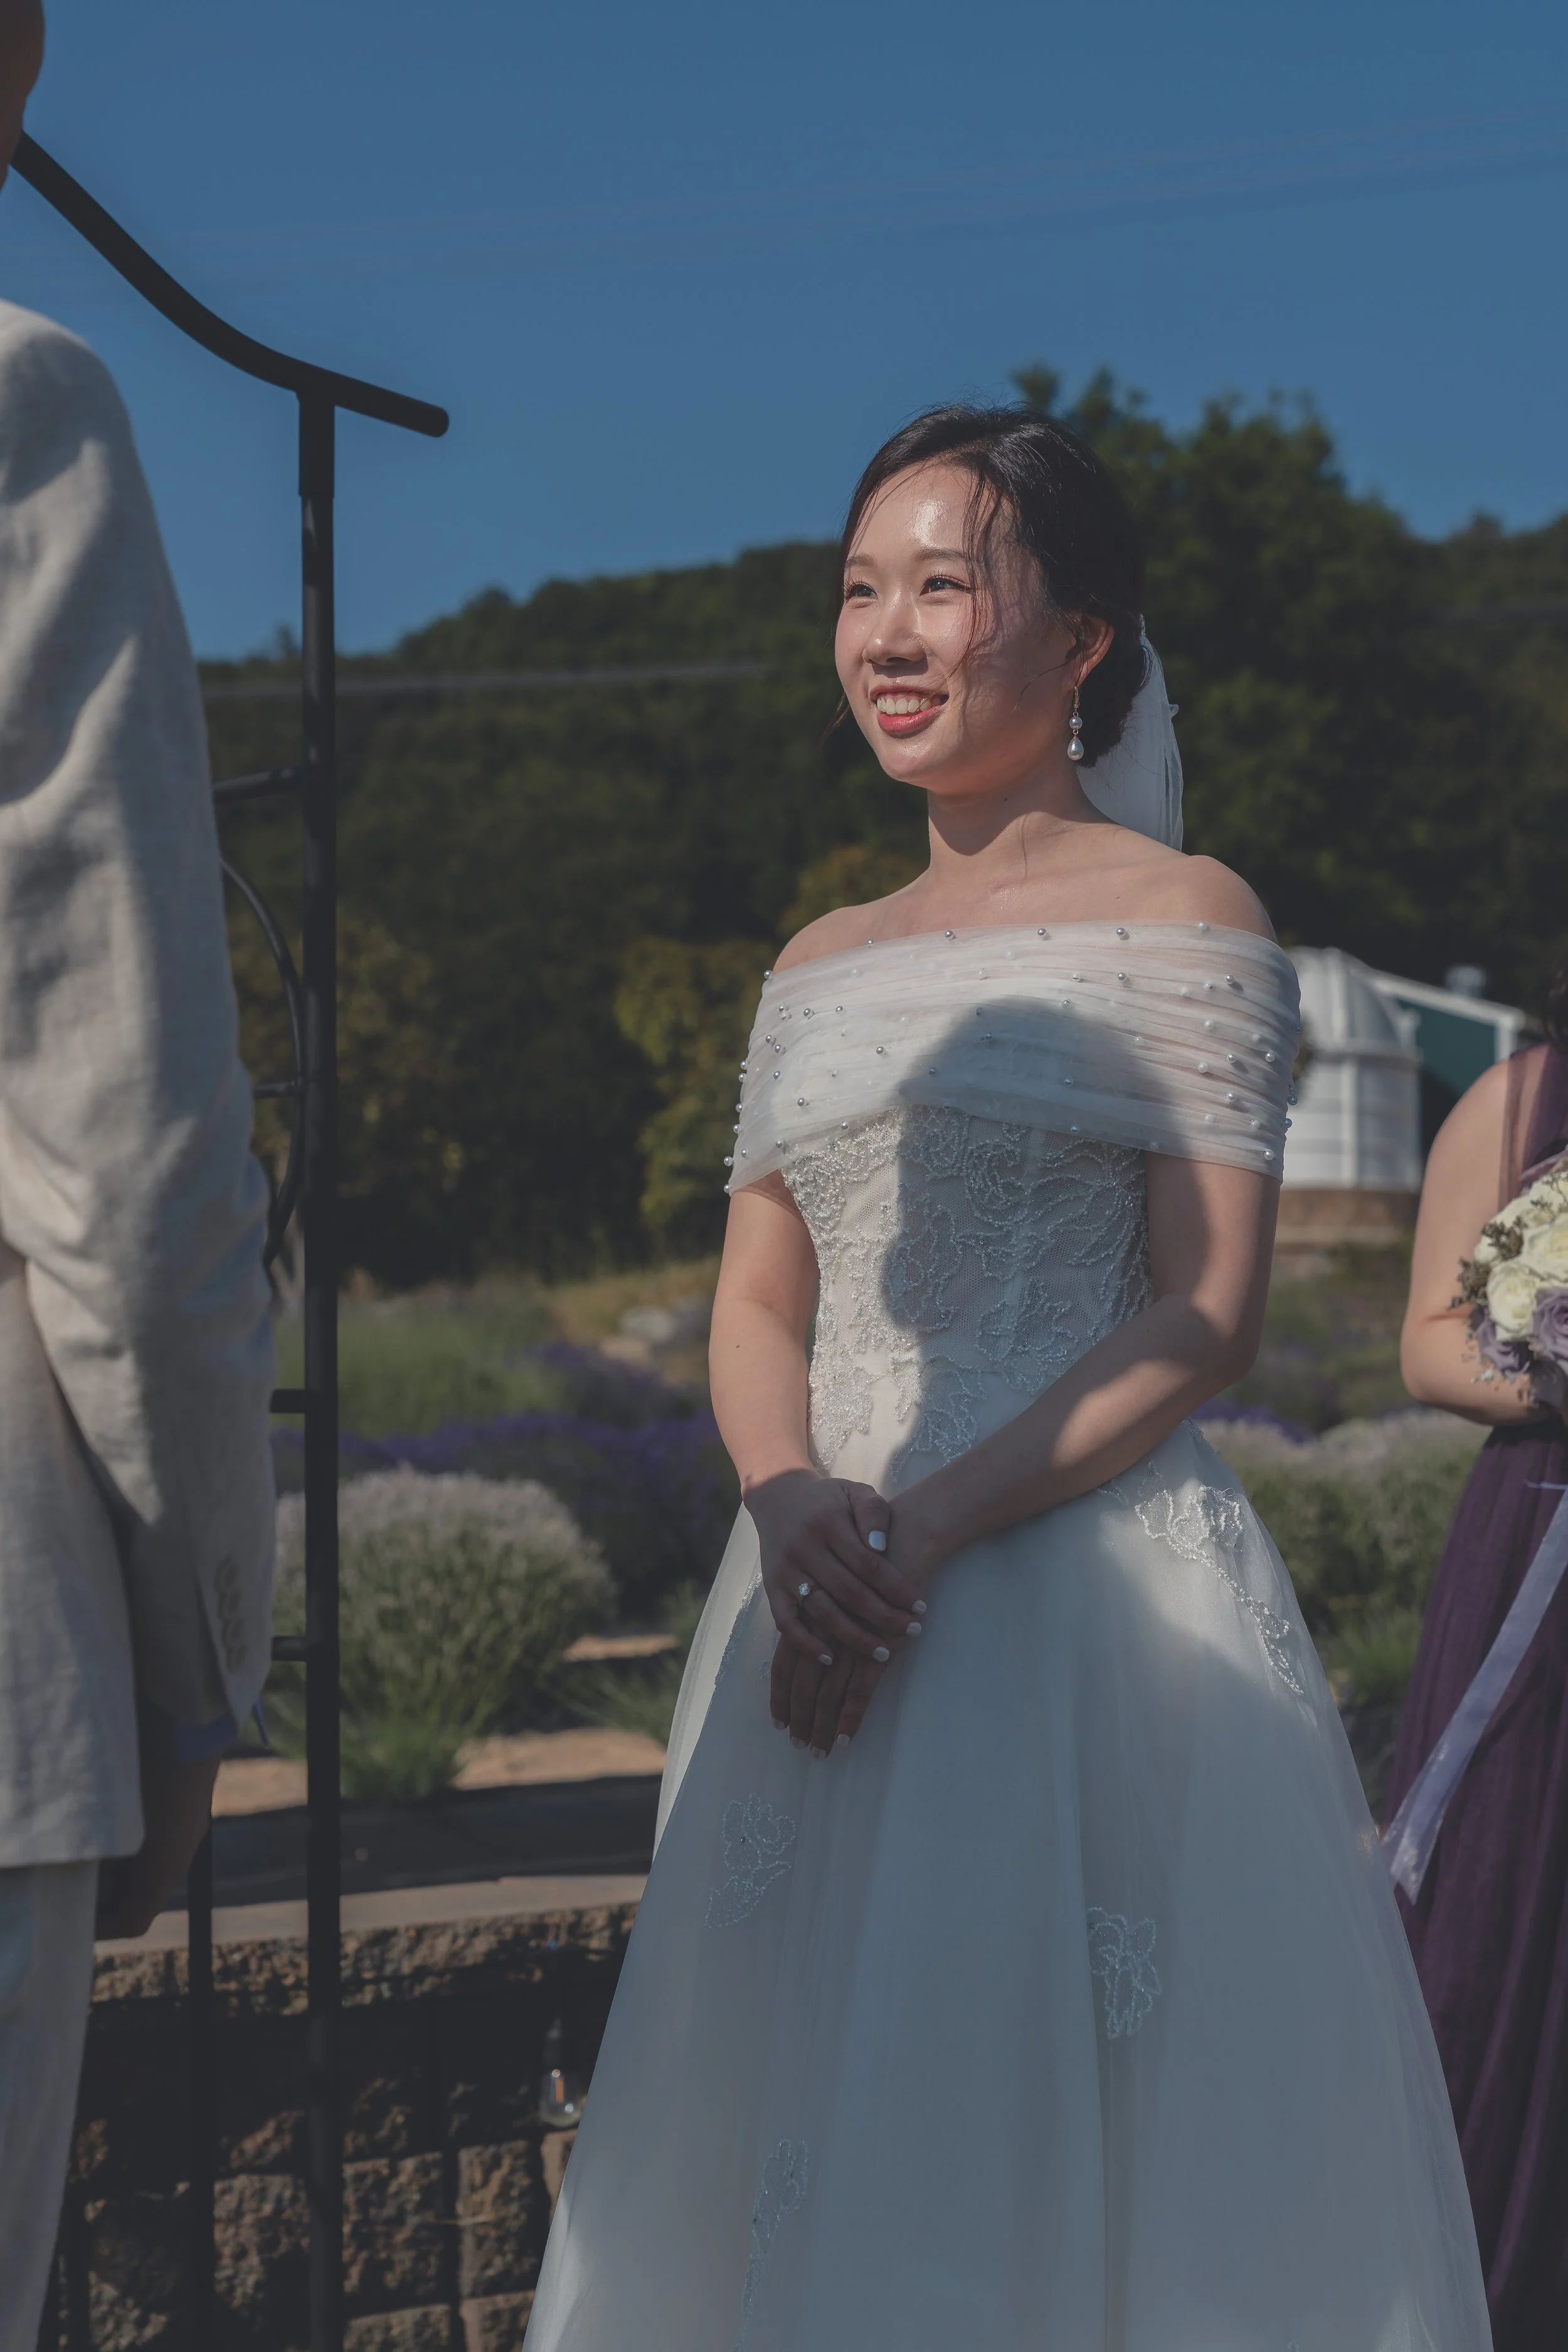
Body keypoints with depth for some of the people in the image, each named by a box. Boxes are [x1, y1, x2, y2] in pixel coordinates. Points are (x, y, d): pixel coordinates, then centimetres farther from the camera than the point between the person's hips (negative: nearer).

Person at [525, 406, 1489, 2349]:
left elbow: (1204, 1317, -9)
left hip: (1095, 1595, -5)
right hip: (835, 1601, 6)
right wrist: (793, 1504, -9)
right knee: (820, 2132, 8)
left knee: (1080, 2115, -3)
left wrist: (930, 1528, -18)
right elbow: (754, 1306, 12)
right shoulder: (821, 970, 16)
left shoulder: (1186, 926, -1)